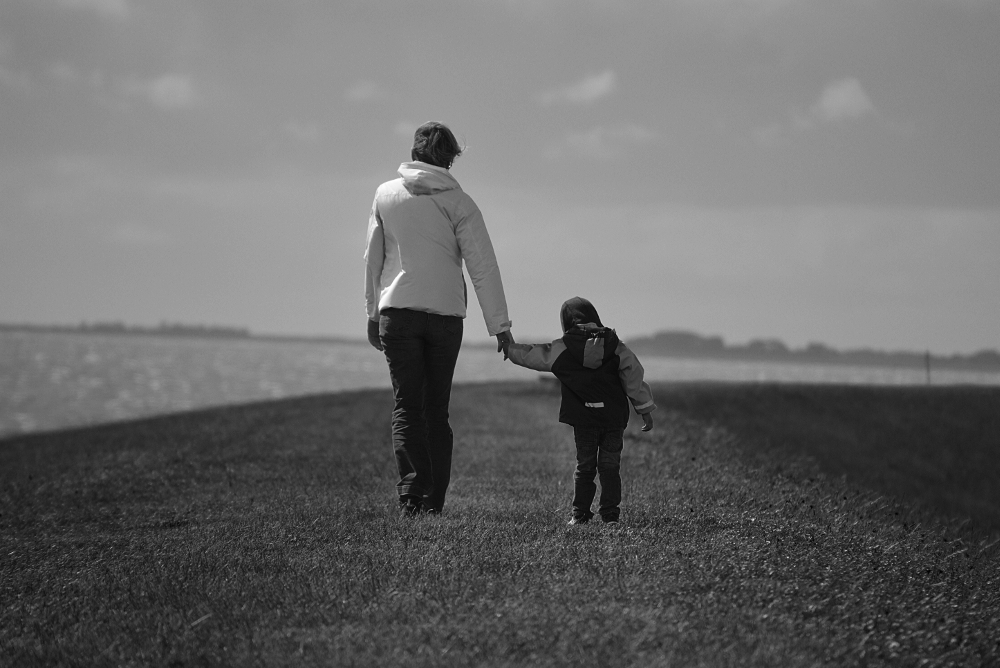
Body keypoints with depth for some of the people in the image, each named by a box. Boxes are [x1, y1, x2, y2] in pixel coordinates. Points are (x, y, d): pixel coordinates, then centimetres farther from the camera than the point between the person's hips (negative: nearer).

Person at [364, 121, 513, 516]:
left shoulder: (386, 195, 5)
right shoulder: (458, 202, -1)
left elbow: (373, 259, 11)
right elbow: (483, 267, -3)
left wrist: (373, 313, 19)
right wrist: (500, 325, 0)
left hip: (397, 310, 0)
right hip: (445, 312, 0)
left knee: (407, 406, -1)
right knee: (437, 410, 10)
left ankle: (411, 493, -18)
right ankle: (433, 502, 7)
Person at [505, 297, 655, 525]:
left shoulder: (560, 350, -1)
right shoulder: (616, 347, 3)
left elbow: (529, 355, 9)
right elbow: (634, 378, 5)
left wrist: (509, 347, 28)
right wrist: (645, 410, 12)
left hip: (583, 418, -1)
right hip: (615, 418, 1)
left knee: (584, 466, 8)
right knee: (610, 466, 5)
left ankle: (580, 514, 5)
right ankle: (610, 513, 1)